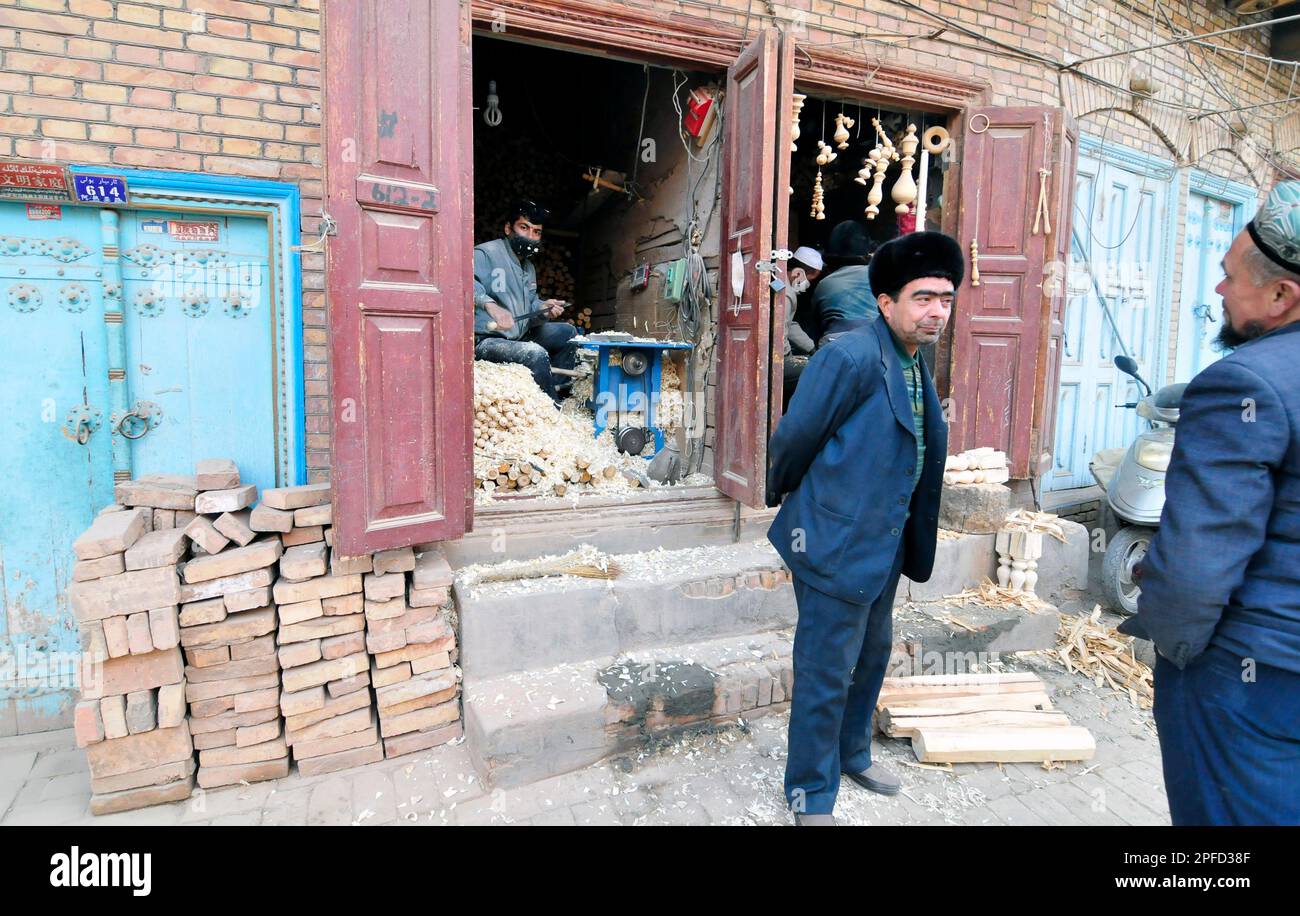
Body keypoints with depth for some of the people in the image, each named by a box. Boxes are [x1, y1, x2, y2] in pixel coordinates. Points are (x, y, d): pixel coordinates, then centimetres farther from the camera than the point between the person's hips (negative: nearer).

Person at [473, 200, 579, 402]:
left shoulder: (529, 267, 20)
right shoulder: (485, 253, -9)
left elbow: (531, 305, 17)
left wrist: (543, 308, -7)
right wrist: (490, 305, -48)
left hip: (518, 338, 10)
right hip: (484, 341, -9)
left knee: (568, 332, 11)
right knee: (536, 354, -31)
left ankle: (558, 391, 5)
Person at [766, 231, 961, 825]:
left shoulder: (915, 364, 8)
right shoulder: (851, 356, -20)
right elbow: (794, 437, -14)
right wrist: (782, 496, 2)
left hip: (886, 543, 9)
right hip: (836, 542, -9)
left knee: (872, 655, 24)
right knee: (826, 675, 4)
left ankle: (852, 754, 47)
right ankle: (811, 797, 24)